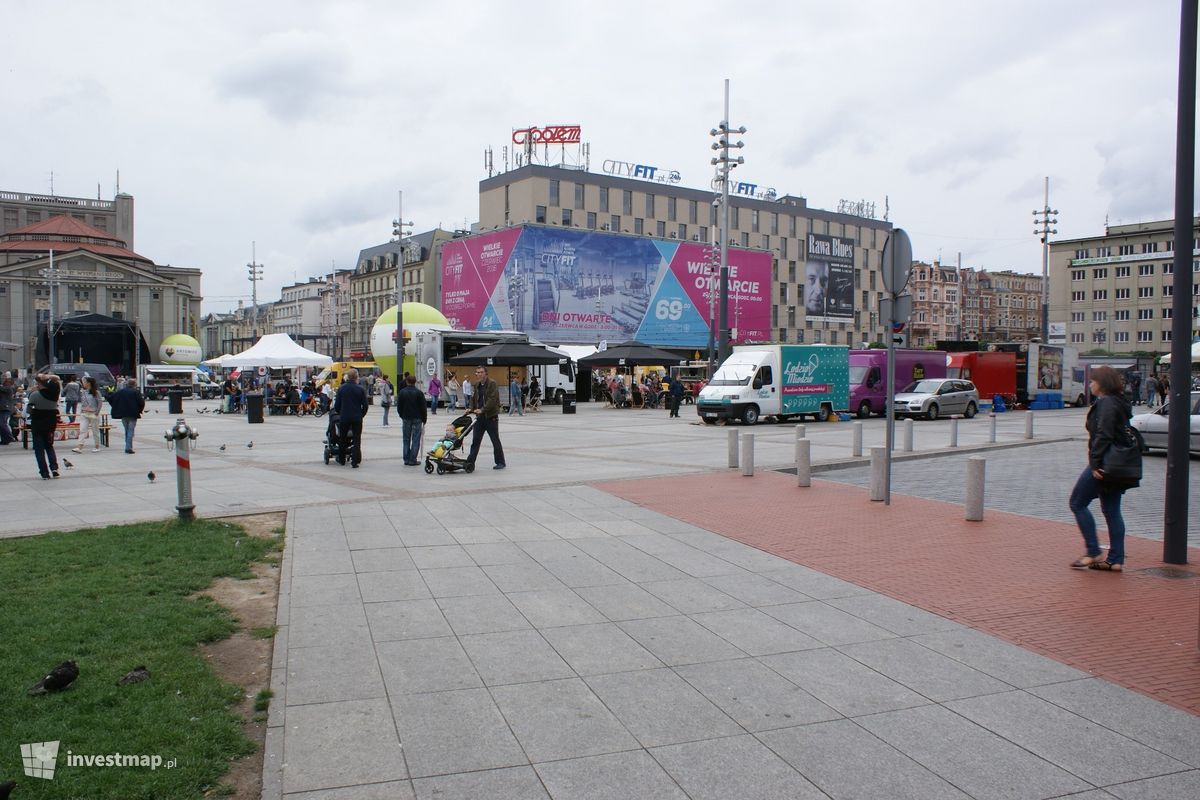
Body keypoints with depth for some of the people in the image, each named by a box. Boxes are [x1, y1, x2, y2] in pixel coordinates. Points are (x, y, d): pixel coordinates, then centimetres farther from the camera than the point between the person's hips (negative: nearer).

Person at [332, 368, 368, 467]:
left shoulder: (341, 388, -2)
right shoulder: (361, 389, -7)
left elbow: (337, 404, 2)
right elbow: (365, 406, -3)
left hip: (344, 417, 2)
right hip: (357, 418, -2)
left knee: (343, 439, 16)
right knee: (356, 440, 2)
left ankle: (341, 459, 26)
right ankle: (355, 461, -4)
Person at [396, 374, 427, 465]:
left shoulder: (401, 392, 1)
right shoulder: (419, 393, -6)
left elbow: (398, 407, 4)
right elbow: (423, 408, -5)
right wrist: (424, 419, 5)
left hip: (406, 419, 2)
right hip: (417, 419, -2)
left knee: (406, 440, 10)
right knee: (416, 440, 0)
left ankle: (406, 460, 10)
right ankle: (413, 460, -3)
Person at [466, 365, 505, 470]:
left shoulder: (492, 384, -10)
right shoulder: (477, 385, 12)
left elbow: (493, 399, -19)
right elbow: (474, 398, 19)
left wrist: (482, 410, -27)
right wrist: (470, 408, 0)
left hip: (491, 417, -6)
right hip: (480, 417, 6)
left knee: (495, 441, 3)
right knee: (475, 440, 5)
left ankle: (500, 462, 14)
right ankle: (470, 462, 7)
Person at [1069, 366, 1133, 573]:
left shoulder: (1106, 403, -14)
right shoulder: (1119, 402, 16)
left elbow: (1103, 436, -23)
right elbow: (1124, 433, 19)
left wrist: (1096, 463, -23)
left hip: (1104, 464, -10)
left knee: (1077, 503, -1)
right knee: (1112, 510, 11)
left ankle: (1094, 553, -1)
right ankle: (1116, 559, 12)